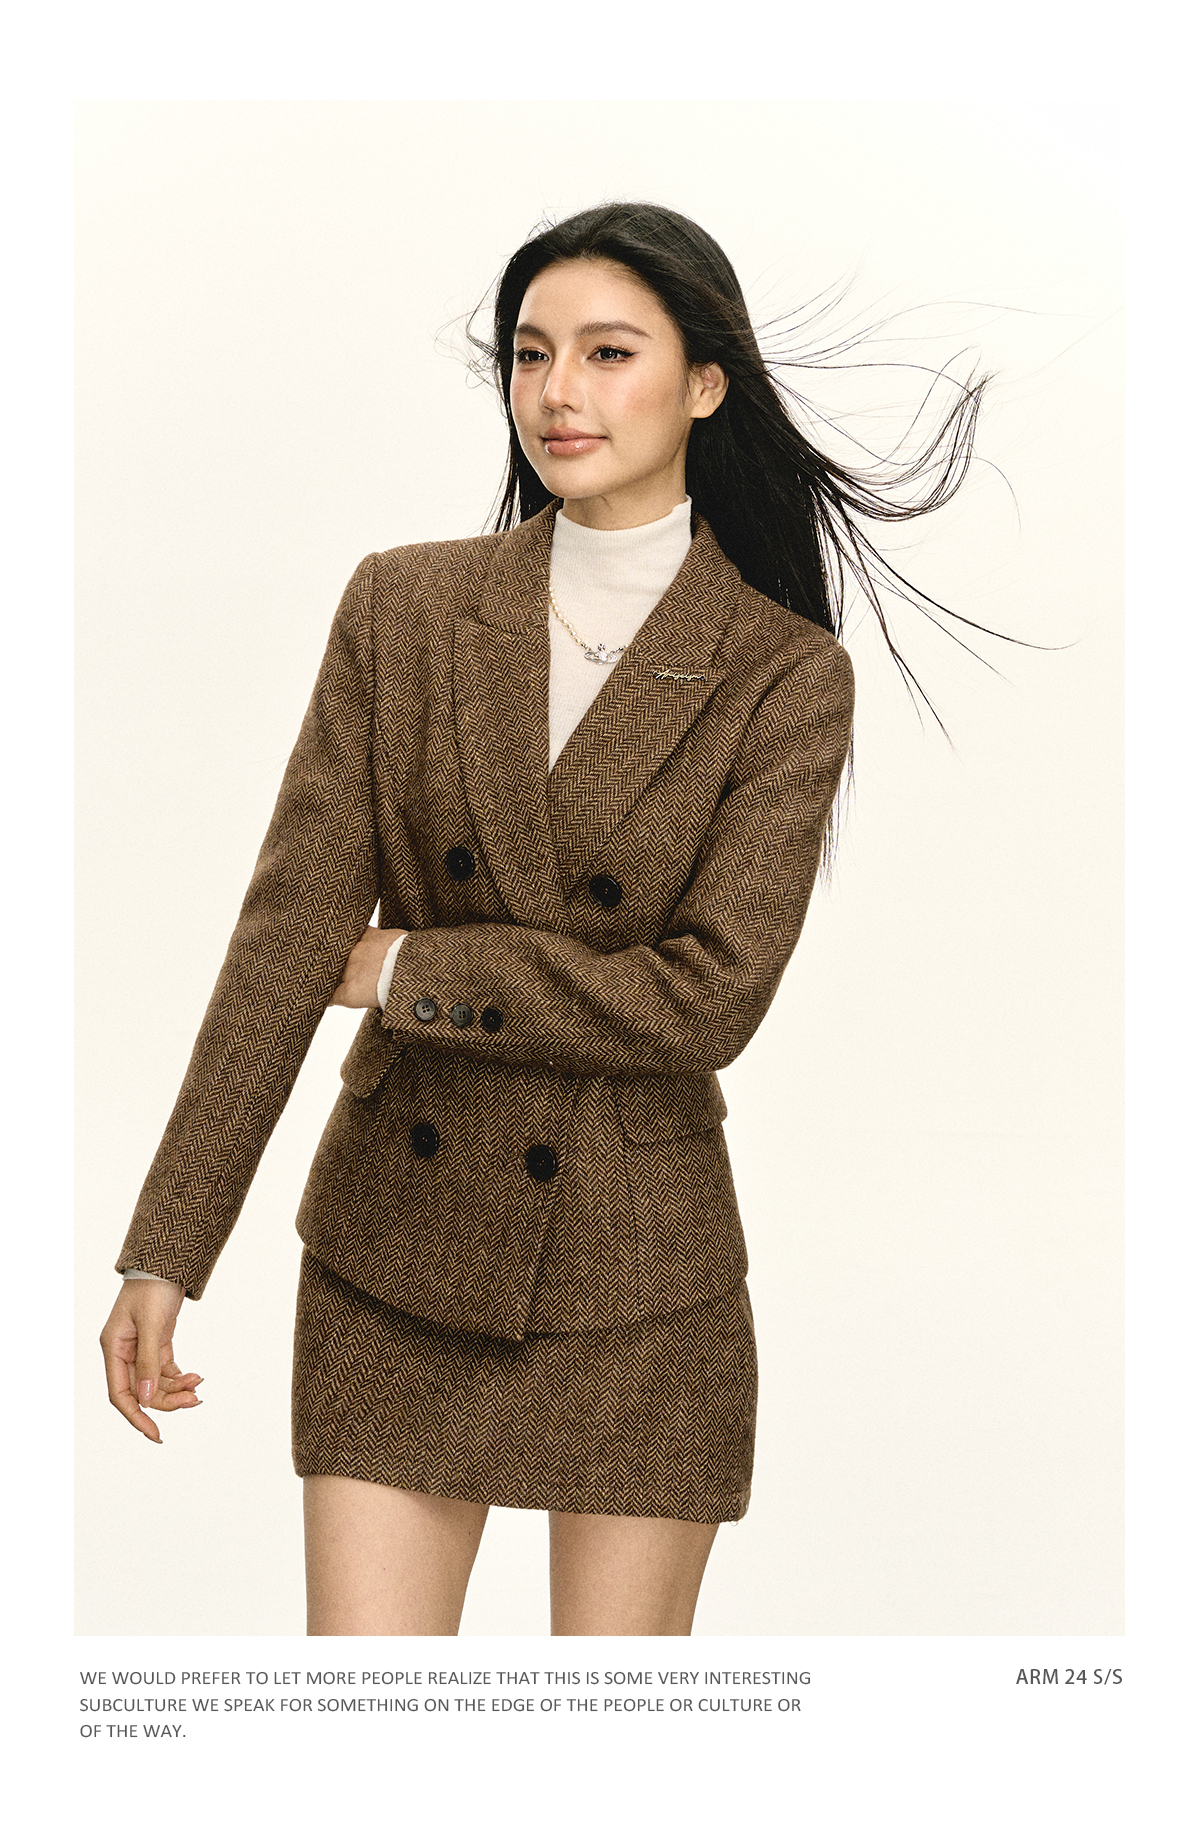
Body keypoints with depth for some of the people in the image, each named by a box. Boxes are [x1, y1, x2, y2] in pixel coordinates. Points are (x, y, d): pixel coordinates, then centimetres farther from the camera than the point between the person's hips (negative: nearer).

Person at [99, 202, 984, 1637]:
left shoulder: (786, 673, -6)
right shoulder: (402, 608, 0)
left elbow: (709, 998, -15)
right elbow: (287, 932, -4)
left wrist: (413, 970, -11)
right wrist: (165, 1250, -8)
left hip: (640, 1274, -1)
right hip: (396, 1258, 2)